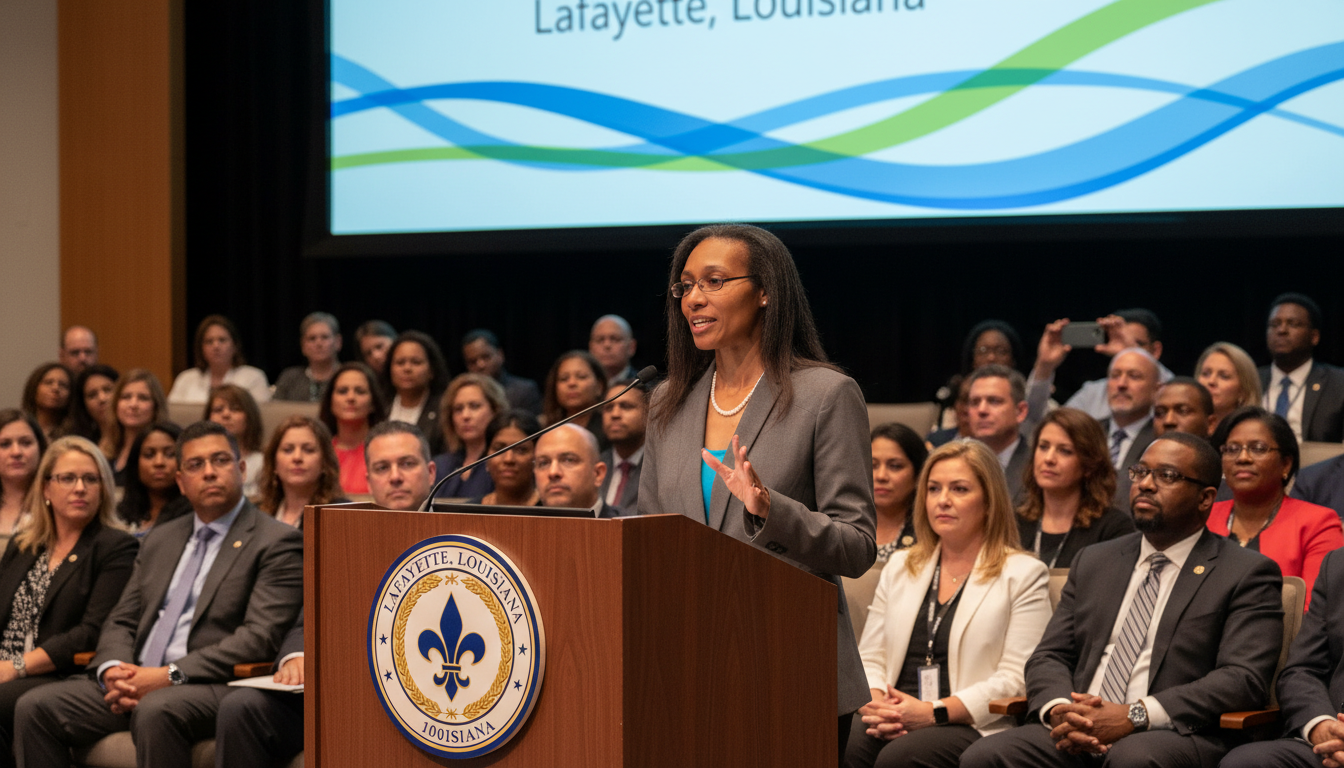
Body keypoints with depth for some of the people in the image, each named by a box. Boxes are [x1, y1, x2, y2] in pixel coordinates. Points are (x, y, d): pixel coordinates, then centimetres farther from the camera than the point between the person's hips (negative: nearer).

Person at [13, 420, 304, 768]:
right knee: (35, 707, -12)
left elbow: (260, 636, -11)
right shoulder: (160, 541, 23)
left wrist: (170, 675, -18)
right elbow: (121, 621, 20)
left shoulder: (277, 543, 0)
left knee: (155, 709, -38)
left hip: (212, 687, -7)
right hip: (134, 682, 7)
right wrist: (113, 670, -5)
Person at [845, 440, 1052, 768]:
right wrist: (875, 704, -5)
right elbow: (869, 658, 19)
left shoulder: (1024, 574, 5)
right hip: (891, 722, 4)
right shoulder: (900, 567, 23)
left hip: (973, 728, -4)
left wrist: (935, 712, -15)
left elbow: (1017, 679, -5)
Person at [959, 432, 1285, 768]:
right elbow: (1050, 656, 18)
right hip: (1076, 739, 4)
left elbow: (1245, 679, -7)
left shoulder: (1248, 574, 6)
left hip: (1176, 738, -4)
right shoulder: (1094, 561, 23)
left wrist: (1136, 716, -17)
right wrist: (1058, 711, -7)